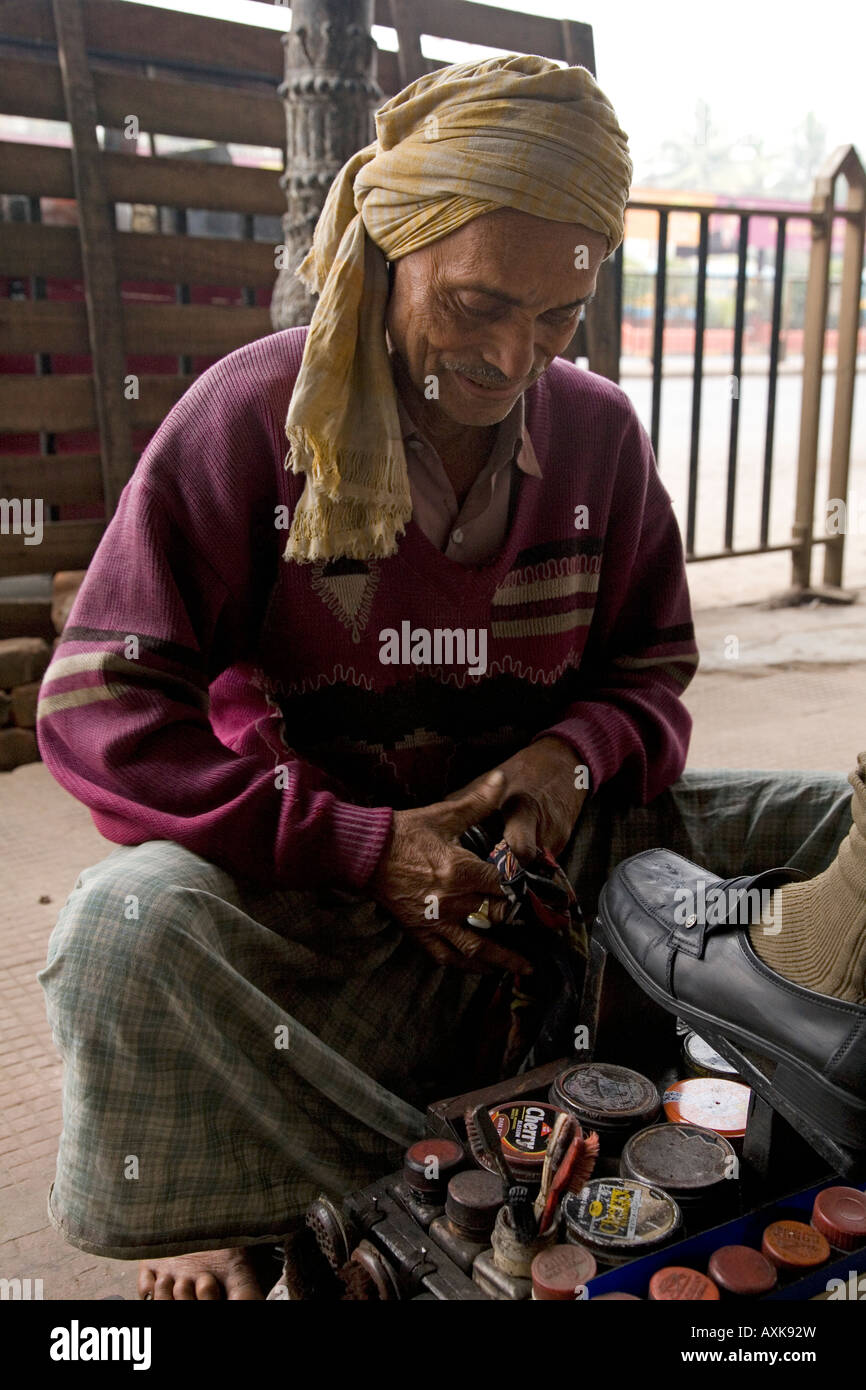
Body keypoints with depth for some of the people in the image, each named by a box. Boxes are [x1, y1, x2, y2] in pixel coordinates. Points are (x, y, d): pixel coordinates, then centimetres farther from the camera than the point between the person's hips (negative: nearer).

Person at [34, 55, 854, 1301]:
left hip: (538, 849, 5)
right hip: (308, 879, -4)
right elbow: (101, 705, -14)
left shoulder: (598, 430, 2)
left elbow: (648, 672, 11)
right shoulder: (254, 413, -10)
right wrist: (363, 844, -23)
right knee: (128, 926, -35)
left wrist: (576, 754, -14)